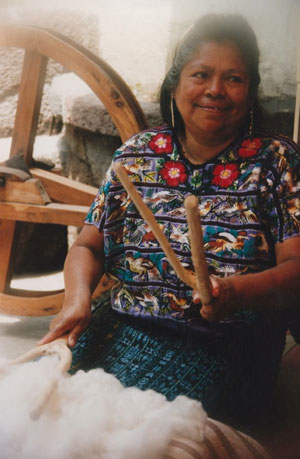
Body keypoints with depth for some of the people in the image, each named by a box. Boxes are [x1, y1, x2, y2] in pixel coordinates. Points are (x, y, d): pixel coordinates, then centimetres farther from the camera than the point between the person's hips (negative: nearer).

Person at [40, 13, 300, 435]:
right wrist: (77, 298, -8)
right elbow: (88, 246, 14)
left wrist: (237, 291, -26)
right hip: (118, 328, 4)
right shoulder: (136, 154, 11)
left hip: (222, 344, -3)